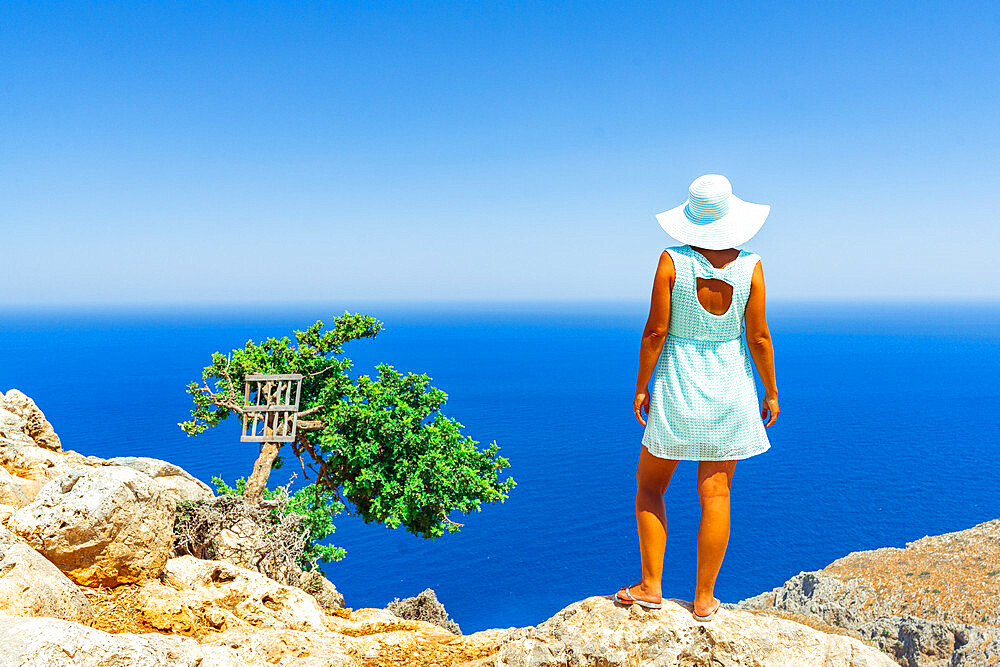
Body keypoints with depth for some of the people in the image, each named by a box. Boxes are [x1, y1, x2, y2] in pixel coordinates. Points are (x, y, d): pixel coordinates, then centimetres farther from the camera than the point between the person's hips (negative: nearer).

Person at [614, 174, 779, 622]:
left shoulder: (672, 261, -11)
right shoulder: (750, 267, -6)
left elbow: (656, 331, -10)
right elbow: (758, 337, -4)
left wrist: (641, 386, 0)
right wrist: (771, 392, 8)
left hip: (677, 388, -2)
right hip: (729, 388, 2)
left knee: (649, 486, 15)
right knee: (715, 495, 9)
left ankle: (651, 586, 15)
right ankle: (704, 598, 17)